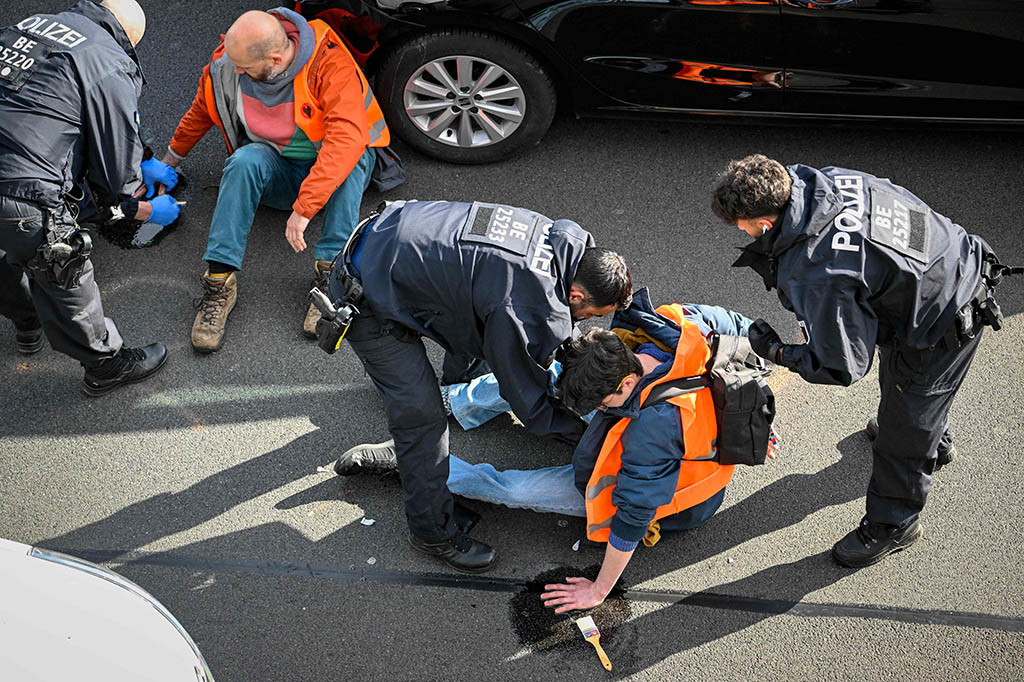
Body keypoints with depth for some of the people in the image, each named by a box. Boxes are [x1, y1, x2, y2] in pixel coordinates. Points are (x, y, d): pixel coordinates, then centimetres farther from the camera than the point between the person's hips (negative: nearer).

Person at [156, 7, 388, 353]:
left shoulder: (329, 62, -29)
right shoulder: (227, 63, -14)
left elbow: (348, 137, -42)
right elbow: (200, 113, 9)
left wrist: (304, 208, -48)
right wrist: (170, 160, 23)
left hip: (330, 165, -3)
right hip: (277, 170, 3)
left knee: (350, 159, -37)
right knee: (245, 160, -31)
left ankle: (330, 270, -38)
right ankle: (220, 279, -32)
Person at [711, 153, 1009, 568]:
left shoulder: (818, 277, -40)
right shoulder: (815, 180, -16)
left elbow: (845, 367, -28)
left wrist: (776, 353, -13)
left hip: (943, 327, -9)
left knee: (904, 431, 11)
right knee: (896, 376, 37)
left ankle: (893, 525, 36)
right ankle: (935, 439, 68)